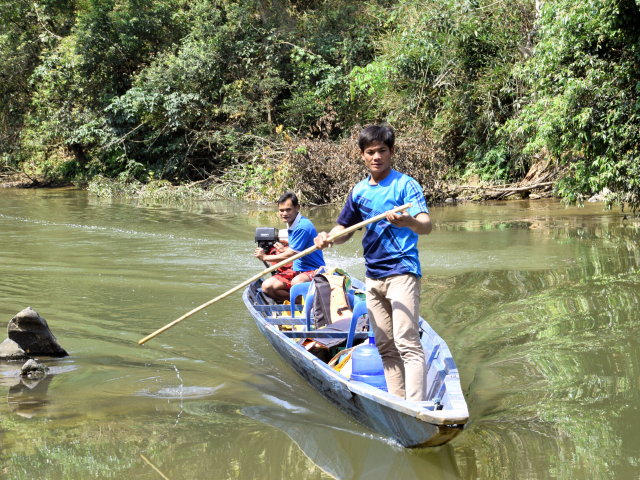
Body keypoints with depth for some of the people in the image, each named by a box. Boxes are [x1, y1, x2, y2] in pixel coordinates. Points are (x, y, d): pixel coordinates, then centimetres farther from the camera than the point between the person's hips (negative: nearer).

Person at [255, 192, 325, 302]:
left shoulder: (303, 227, -20)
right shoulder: (291, 225, 10)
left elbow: (290, 255, -17)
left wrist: (265, 257, -4)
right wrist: (283, 249, 5)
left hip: (313, 270, -9)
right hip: (296, 271, 9)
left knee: (296, 282, -40)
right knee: (267, 286, -9)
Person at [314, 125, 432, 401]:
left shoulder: (405, 185, -8)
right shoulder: (359, 191, 11)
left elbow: (426, 225, -21)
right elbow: (345, 229, 21)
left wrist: (409, 221, -44)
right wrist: (329, 238, -2)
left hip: (402, 272, -7)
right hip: (373, 276, 7)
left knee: (407, 342, -16)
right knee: (385, 347, 9)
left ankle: (417, 408, -21)